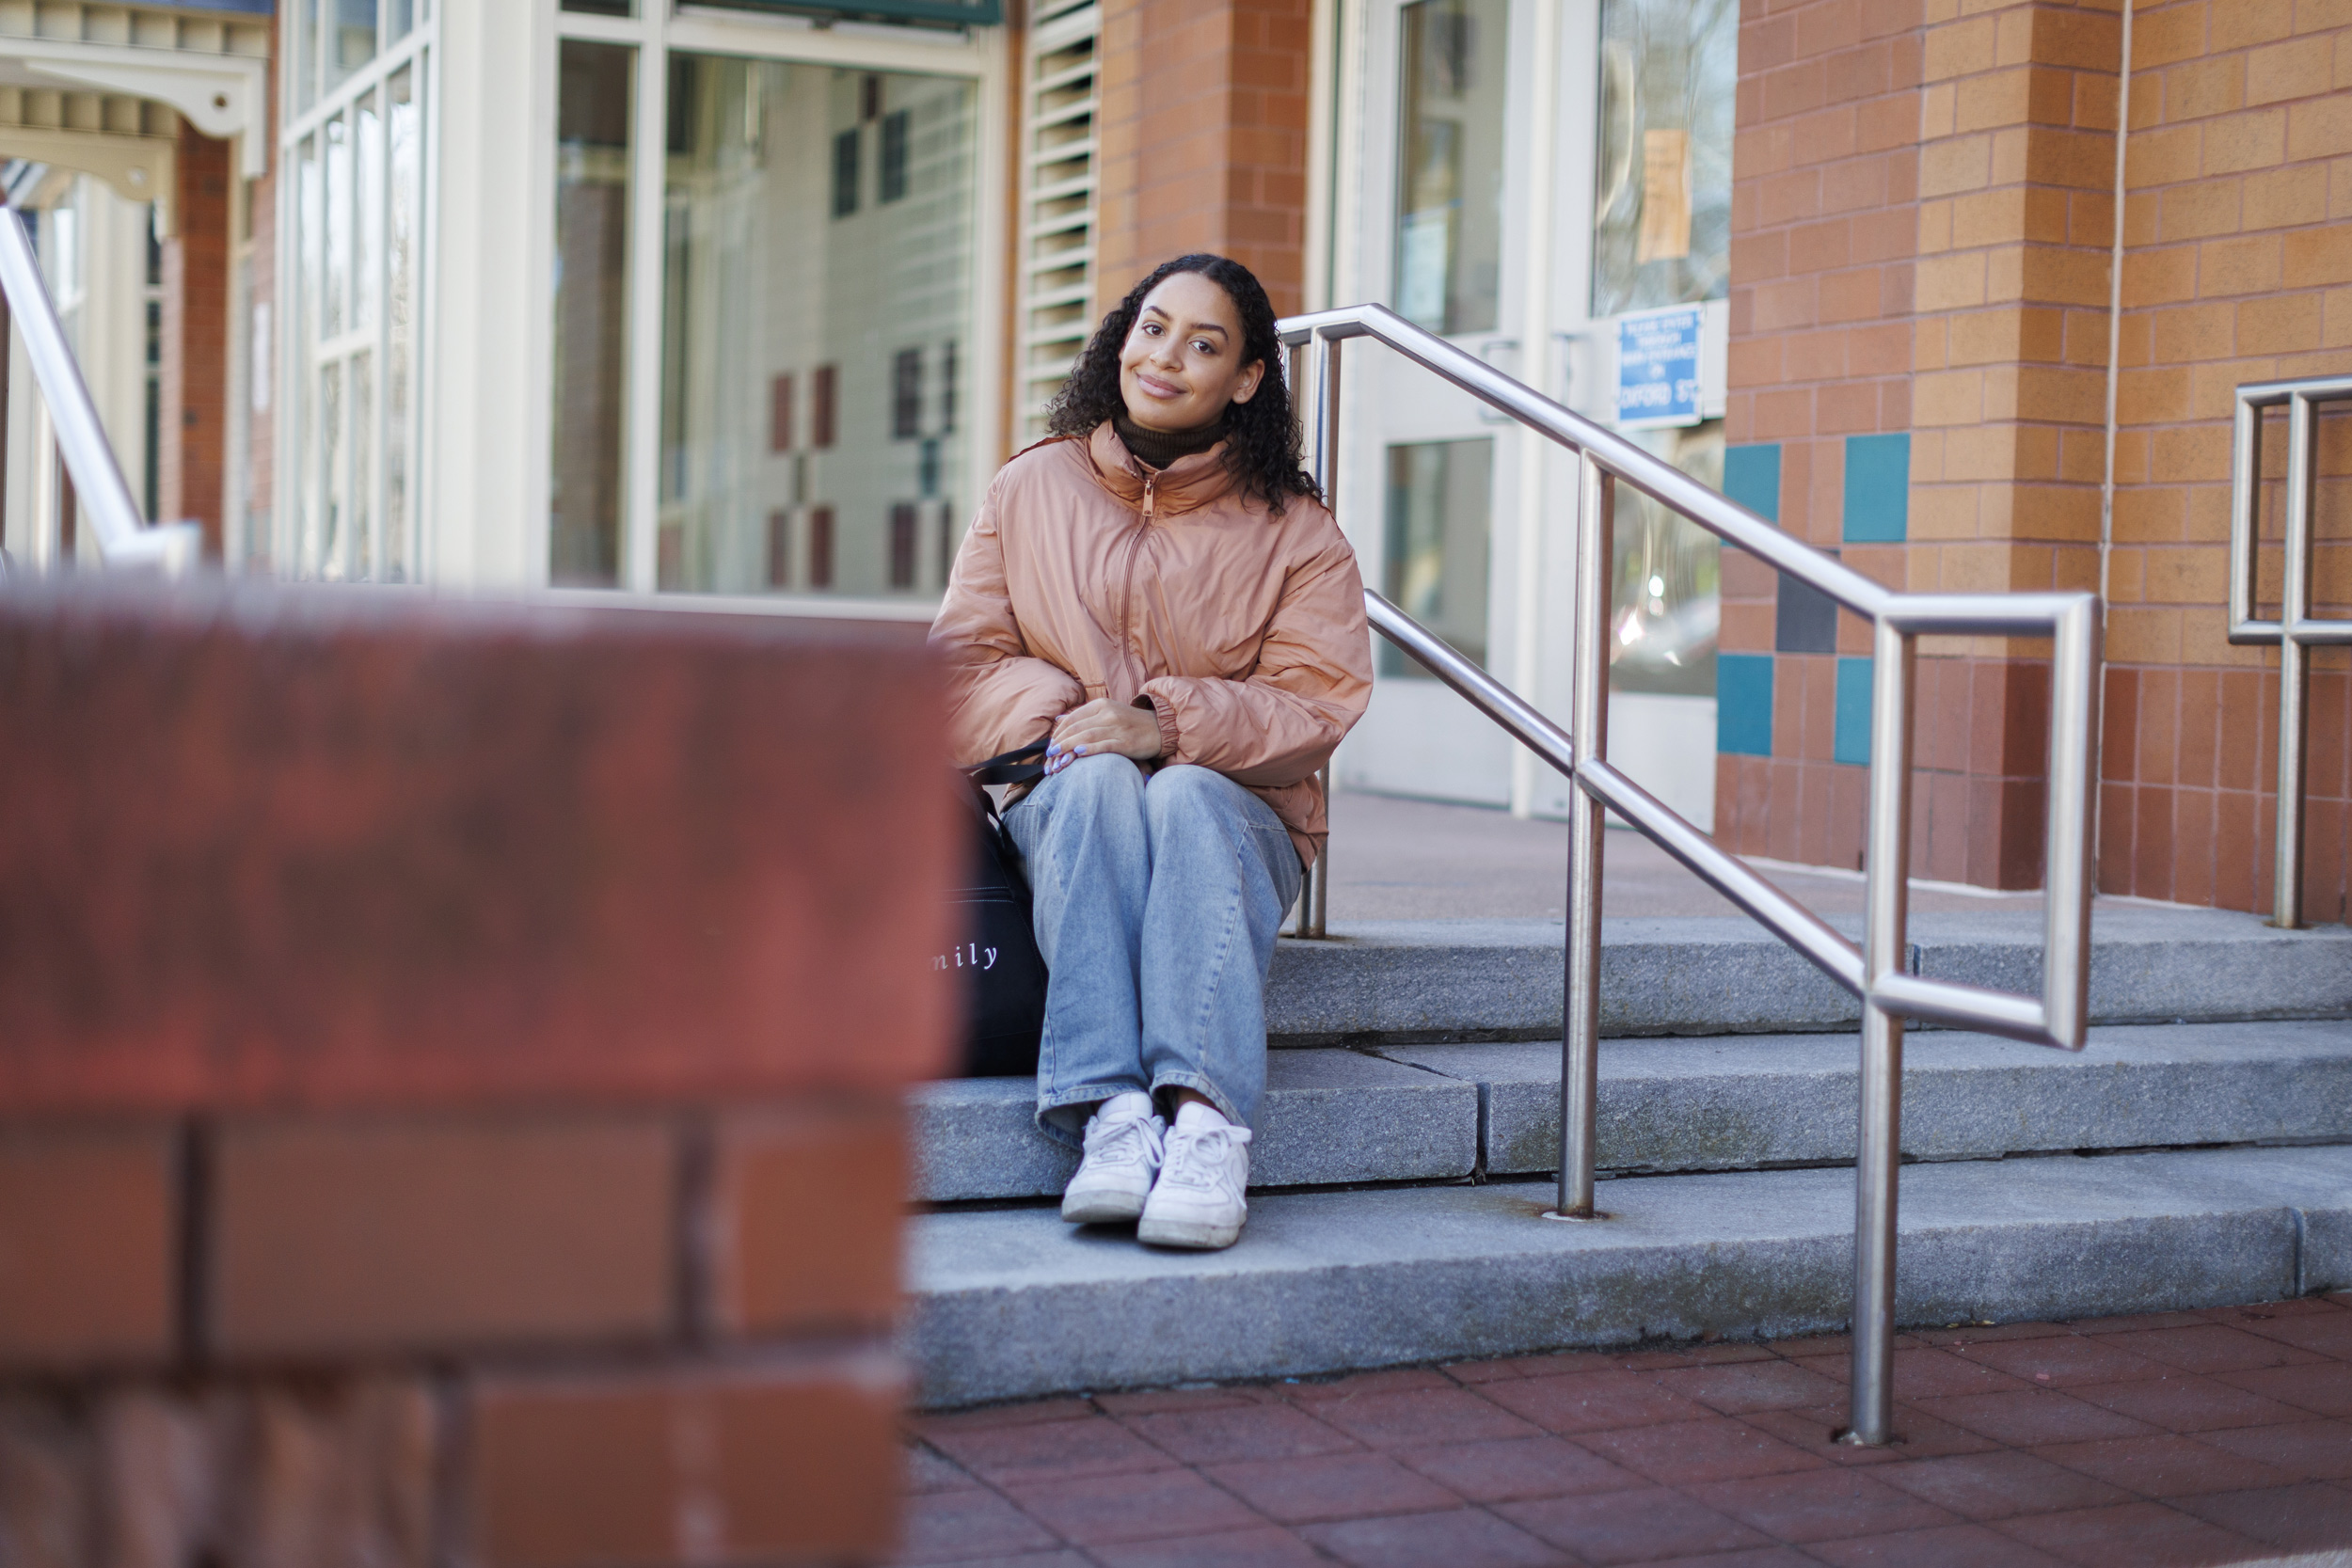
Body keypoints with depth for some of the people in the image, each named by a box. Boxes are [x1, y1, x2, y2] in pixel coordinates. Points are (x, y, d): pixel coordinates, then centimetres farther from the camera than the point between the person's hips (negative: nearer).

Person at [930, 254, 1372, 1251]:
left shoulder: (1295, 532, 7)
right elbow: (965, 661, 8)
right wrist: (1055, 714, -13)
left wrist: (1169, 726, -21)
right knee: (1100, 783, -35)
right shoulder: (1030, 491, 12)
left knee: (1184, 799, -36)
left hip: (1231, 805, -1)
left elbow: (1315, 704, -5)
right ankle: (1110, 1111, -50)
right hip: (1062, 802, 1)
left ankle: (1205, 1120, -53)